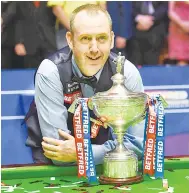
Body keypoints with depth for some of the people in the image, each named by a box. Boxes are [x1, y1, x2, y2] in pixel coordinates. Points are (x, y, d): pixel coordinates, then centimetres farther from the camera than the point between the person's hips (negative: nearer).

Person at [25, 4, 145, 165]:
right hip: (54, 168, -2)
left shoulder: (127, 73, -13)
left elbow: (139, 142, -13)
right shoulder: (50, 73, -20)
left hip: (103, 166, 2)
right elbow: (60, 153, -21)